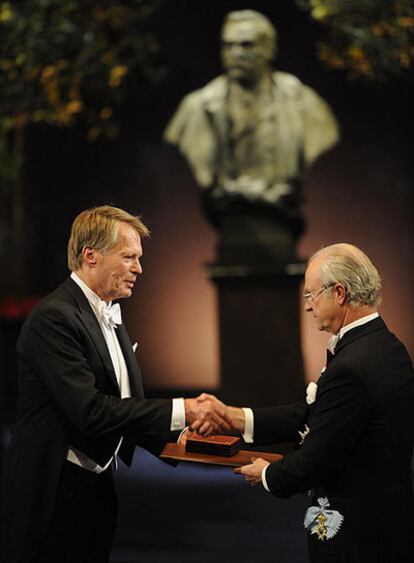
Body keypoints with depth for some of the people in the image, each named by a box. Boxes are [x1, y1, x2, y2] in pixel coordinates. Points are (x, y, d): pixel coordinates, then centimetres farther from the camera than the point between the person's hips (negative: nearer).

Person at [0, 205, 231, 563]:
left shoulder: (110, 318, 14)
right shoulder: (53, 318, -16)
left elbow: (123, 406, 11)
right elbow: (90, 411, -24)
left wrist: (176, 434, -6)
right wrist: (181, 411, -23)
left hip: (98, 489, 9)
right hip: (53, 495, -9)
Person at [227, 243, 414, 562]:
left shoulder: (351, 368, -24)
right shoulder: (388, 347, 6)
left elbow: (315, 463, -20)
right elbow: (315, 415, 8)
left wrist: (268, 474, 0)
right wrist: (235, 417, 6)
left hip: (357, 535, -9)